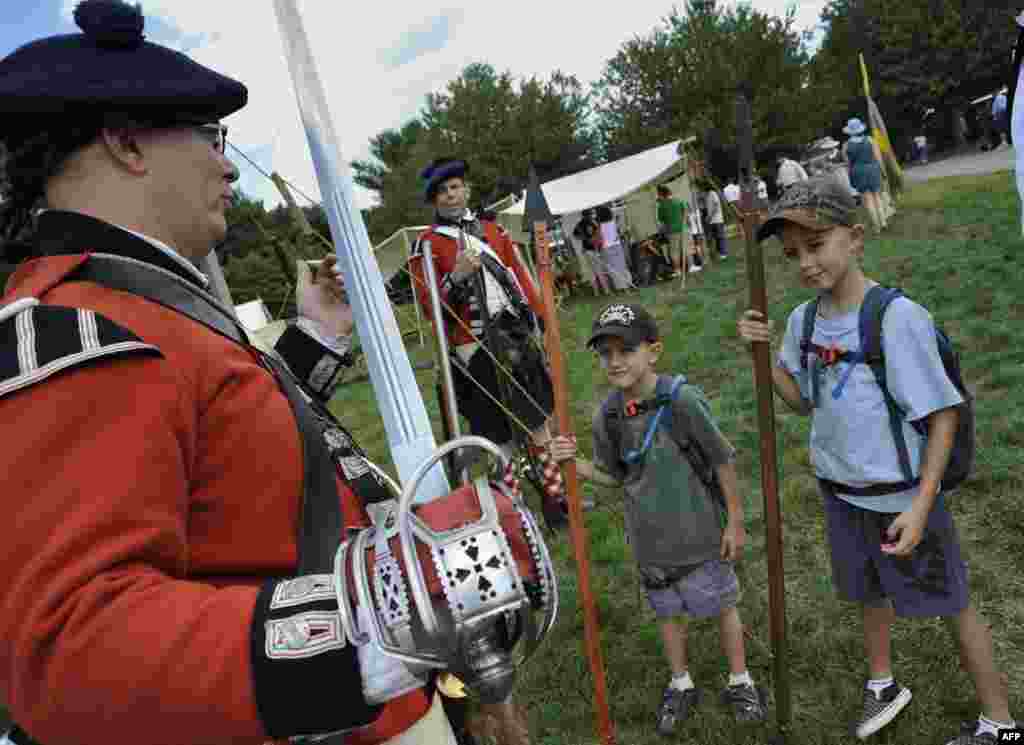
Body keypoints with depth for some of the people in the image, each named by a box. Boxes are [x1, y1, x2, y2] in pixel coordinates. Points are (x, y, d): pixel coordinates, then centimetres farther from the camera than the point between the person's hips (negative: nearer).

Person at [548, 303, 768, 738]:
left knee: (722, 605, 18)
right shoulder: (606, 416, -9)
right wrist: (575, 463, -15)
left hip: (699, 533, -4)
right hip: (651, 540, 4)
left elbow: (722, 462, -14)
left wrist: (735, 522, -8)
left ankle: (739, 681, 43)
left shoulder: (681, 400, -24)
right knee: (667, 612, 22)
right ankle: (680, 684, 46)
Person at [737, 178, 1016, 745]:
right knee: (870, 592, 25)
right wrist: (764, 353, -9)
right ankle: (882, 685, 48)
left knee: (950, 603, 12)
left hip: (900, 497, -6)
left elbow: (942, 415, -16)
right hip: (840, 491, 6)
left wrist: (920, 506, -20)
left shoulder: (896, 317, -22)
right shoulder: (803, 321, -4)